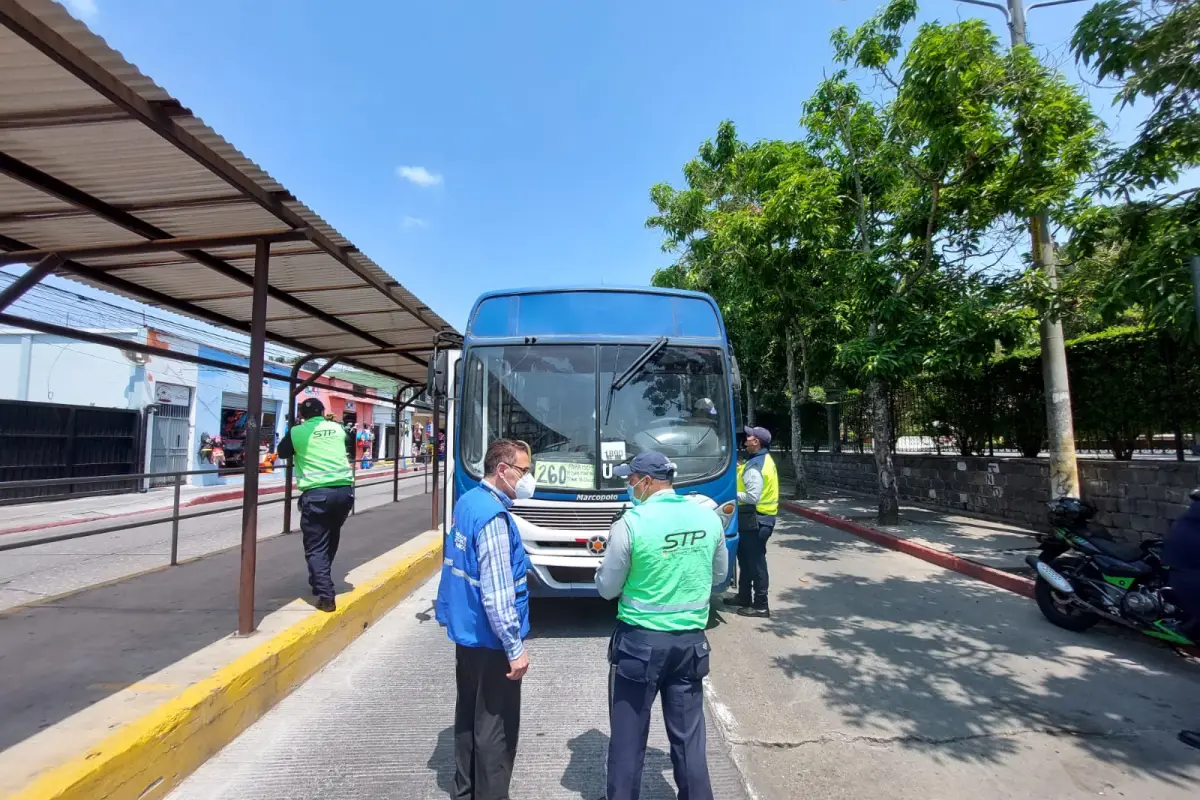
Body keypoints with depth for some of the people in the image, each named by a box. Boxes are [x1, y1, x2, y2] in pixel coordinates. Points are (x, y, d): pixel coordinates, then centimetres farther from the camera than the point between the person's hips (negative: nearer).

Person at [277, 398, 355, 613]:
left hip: (316, 493, -4)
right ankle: (319, 581, 38)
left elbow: (282, 453, 21)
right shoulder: (337, 428, 11)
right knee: (331, 538, 22)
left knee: (316, 546, 2)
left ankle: (326, 596, -7)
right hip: (344, 490, 4)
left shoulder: (296, 432, 3)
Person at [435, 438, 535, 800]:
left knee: (469, 716, 22)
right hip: (489, 639, -9)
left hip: (466, 631, 10)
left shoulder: (467, 501, 4)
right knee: (495, 726, 7)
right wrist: (516, 648, -19)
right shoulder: (494, 517, -25)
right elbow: (497, 596, -27)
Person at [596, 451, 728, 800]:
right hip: (690, 640, 4)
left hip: (639, 641, -4)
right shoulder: (708, 517, -3)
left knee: (628, 736, 14)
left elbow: (607, 588, -8)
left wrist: (611, 556, 9)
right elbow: (719, 574, 12)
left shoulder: (631, 523, -18)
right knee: (688, 735, 19)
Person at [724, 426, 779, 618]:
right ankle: (744, 597, 31)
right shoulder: (764, 460, 12)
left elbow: (752, 497, -26)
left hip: (755, 520, -11)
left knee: (756, 563, -1)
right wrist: (741, 470, 7)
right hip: (759, 518, 11)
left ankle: (761, 605, 9)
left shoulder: (754, 466, -21)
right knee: (746, 559, 19)